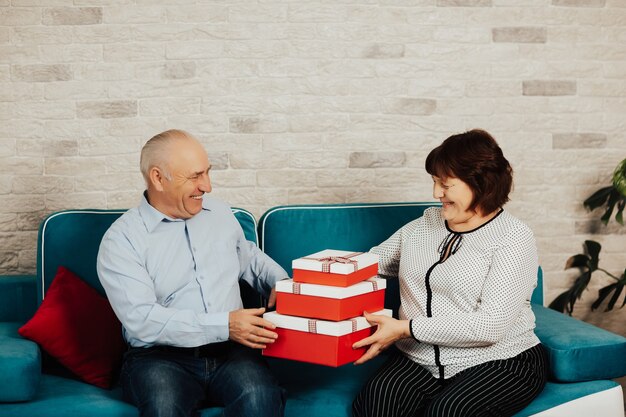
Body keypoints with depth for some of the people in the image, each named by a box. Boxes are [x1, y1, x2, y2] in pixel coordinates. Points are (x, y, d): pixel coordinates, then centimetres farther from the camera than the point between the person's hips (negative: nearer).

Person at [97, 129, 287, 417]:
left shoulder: (220, 213, 14)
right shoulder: (121, 240, -4)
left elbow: (248, 256, 33)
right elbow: (141, 320, -14)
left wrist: (280, 282, 10)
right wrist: (224, 325, -20)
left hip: (229, 350, 3)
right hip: (159, 355, -3)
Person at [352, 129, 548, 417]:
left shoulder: (513, 239, -6)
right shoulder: (423, 225, 13)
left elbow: (490, 326, -17)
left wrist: (405, 328, -20)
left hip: (498, 363, -4)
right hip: (419, 359, 4)